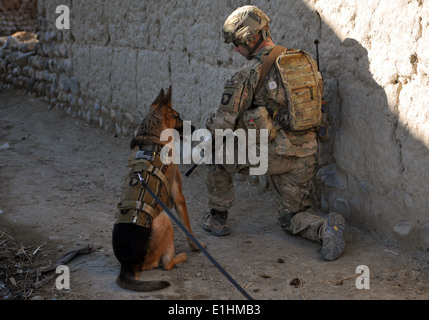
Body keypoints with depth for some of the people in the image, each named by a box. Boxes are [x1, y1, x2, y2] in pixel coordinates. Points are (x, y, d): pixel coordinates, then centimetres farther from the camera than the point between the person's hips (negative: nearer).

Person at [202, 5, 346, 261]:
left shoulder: (251, 72, -11)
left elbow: (225, 121, -10)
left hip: (274, 154, -6)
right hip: (306, 155, 7)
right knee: (292, 219, 21)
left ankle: (218, 219, 26)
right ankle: (326, 227, -8)